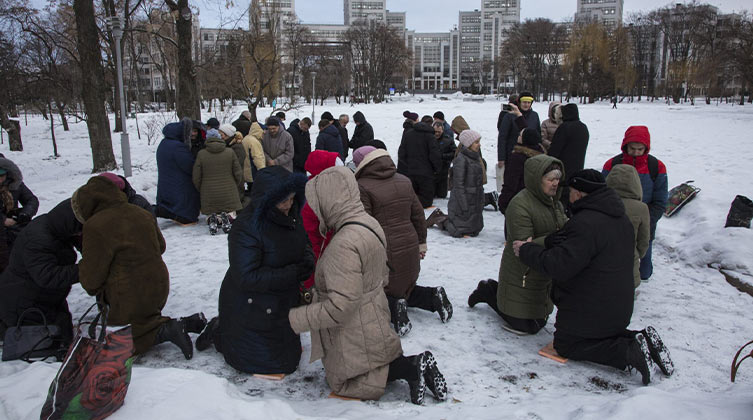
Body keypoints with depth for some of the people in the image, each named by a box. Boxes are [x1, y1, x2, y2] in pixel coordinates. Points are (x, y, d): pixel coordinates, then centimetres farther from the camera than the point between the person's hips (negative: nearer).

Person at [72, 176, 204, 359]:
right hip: (159, 289, 7)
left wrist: (94, 289, 10)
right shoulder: (142, 214, 5)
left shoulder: (95, 227, -18)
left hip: (131, 300, -7)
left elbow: (92, 274, -12)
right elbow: (160, 246, 18)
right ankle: (187, 323, 3)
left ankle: (166, 330, -13)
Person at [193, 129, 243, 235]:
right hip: (229, 193, 0)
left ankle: (212, 219, -18)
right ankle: (227, 217, -20)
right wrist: (234, 187, 19)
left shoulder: (201, 154, -4)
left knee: (210, 215, 17)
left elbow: (196, 178, 0)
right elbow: (239, 174, 1)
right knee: (232, 214, 14)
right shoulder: (230, 152, -3)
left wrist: (201, 191, 17)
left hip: (209, 195, 0)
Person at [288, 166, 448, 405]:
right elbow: (382, 275, 11)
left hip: (355, 336, -9)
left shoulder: (344, 244, -32)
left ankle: (410, 368, 0)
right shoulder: (369, 224, -2)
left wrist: (295, 319, -21)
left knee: (340, 382, 13)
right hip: (373, 323, 9)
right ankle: (414, 365, 8)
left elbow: (340, 307, -32)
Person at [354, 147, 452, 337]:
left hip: (382, 255, -6)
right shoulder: (404, 181, 8)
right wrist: (421, 243, 22)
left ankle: (393, 308, -16)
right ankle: (433, 296, 4)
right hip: (409, 249, 7)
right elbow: (418, 215, 13)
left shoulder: (362, 187, -15)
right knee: (403, 289, 26)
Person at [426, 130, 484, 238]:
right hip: (462, 202, -9)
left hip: (475, 203, 9)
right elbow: (458, 185, -19)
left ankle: (444, 218, 27)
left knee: (474, 230, 12)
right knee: (458, 232, -6)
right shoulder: (461, 160, -16)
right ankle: (439, 219, 20)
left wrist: (481, 203, 14)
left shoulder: (475, 158, 12)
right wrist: (464, 207, -21)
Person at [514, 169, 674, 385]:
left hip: (589, 309, -9)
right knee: (603, 334, 31)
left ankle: (628, 352, -10)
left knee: (566, 345, 9)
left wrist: (526, 250, -17)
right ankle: (638, 340, 3)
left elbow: (559, 266, -30)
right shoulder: (622, 219, 6)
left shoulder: (585, 223, -27)